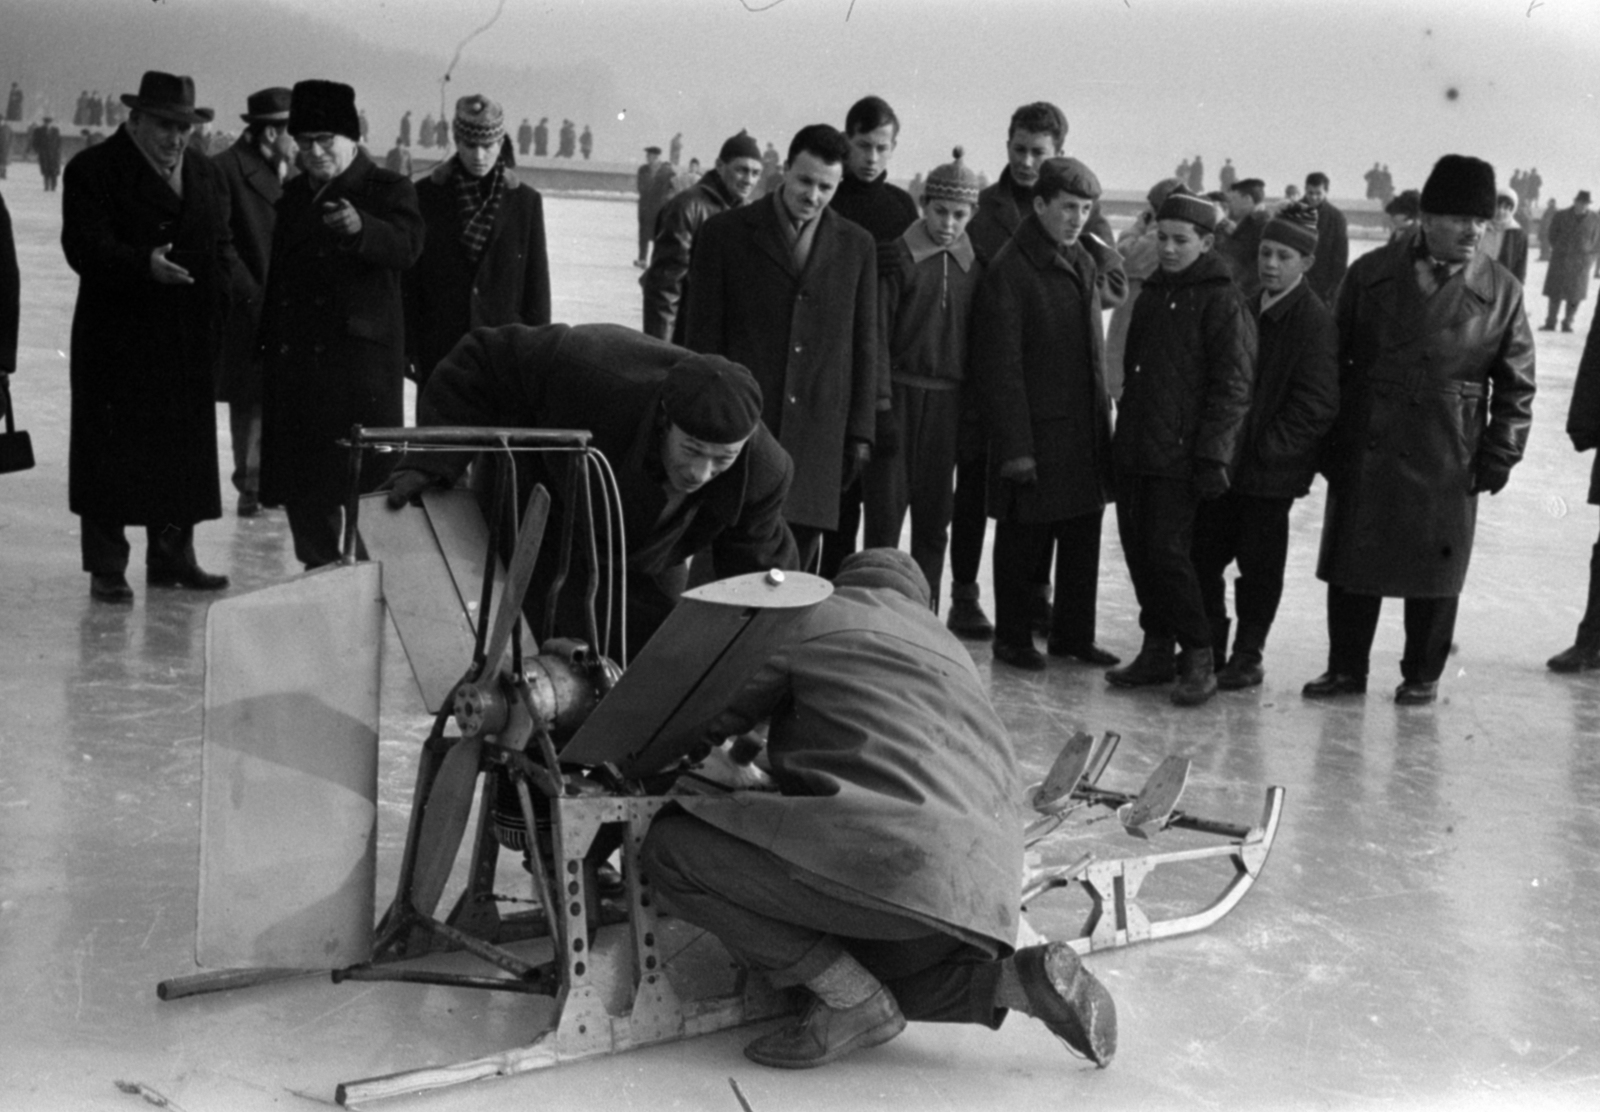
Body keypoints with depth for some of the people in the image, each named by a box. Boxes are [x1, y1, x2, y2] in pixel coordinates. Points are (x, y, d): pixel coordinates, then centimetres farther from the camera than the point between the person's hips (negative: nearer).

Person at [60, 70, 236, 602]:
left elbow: (223, 248, 17)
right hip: (116, 340, -5)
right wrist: (145, 265, -30)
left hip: (189, 342, 5)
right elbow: (85, 247, -15)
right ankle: (106, 568, 8)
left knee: (184, 452, 9)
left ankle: (172, 557, 20)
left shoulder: (207, 177, 15)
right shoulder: (93, 170, -4)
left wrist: (227, 282, -3)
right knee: (110, 453, 0)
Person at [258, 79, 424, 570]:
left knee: (365, 475, -7)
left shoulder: (388, 190, 0)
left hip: (362, 355, -6)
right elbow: (277, 269, 21)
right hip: (295, 359, 6)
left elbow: (406, 247, -19)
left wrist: (360, 228, -38)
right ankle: (318, 567, 18)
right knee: (300, 479, 7)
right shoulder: (292, 197, 17)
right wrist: (269, 336, 14)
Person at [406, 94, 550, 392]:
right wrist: (408, 348, 0)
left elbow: (537, 282, 4)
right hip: (439, 351, 0)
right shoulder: (426, 195, 1)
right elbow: (409, 278, 3)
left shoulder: (525, 200, 2)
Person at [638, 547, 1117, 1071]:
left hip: (895, 848, -8)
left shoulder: (813, 618, 11)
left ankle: (854, 1000, -3)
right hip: (986, 883, 8)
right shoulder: (950, 651, 32)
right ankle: (1024, 978, 8)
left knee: (671, 846, -2)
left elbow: (709, 717, 9)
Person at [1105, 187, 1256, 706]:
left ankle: (1198, 658, 3)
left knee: (1167, 551, -10)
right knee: (1138, 548, 8)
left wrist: (1212, 455, -16)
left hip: (1180, 454, -7)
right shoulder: (1151, 295, 16)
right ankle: (1157, 648, 20)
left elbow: (1233, 386, -11)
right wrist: (1125, 434, 16)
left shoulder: (1222, 302, -7)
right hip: (1134, 449, 7)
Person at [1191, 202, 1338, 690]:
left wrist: (1267, 446, -17)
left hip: (1270, 468, -7)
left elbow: (1316, 404, -15)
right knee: (1203, 555, 9)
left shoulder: (1314, 322, -11)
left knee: (1258, 566, 5)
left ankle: (1247, 657, 17)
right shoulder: (1248, 308, 11)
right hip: (1225, 460, 7)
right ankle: (1208, 647, 22)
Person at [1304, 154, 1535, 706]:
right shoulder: (1371, 273, 2)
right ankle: (1346, 667, 22)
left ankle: (1422, 675, 24)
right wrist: (1328, 436, 1)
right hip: (1365, 449, 1)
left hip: (1447, 458, -1)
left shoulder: (1501, 292, -1)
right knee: (1351, 563, 8)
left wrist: (1499, 454, -4)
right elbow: (1335, 359, 5)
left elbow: (1516, 385, 3)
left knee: (1434, 569, 8)